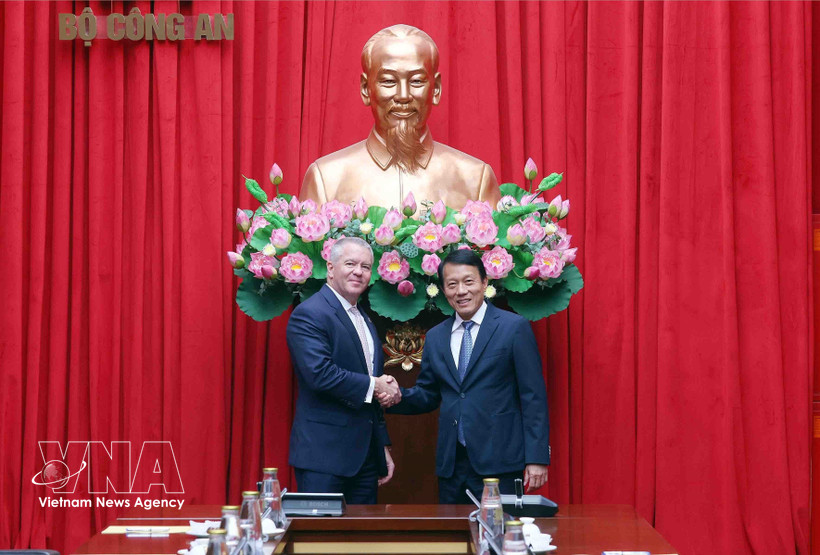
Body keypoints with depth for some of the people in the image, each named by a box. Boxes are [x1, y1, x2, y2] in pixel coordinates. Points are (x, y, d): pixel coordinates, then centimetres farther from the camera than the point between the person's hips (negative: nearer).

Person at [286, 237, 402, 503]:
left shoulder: (365, 321, 19)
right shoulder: (309, 314, -9)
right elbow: (320, 373, -23)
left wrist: (383, 448, 20)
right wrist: (373, 385, -14)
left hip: (365, 456, 8)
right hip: (324, 454, -8)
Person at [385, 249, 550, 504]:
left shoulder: (514, 328, -2)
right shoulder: (436, 337, 14)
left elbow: (533, 397, -5)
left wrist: (537, 458, -11)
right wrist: (398, 397, -4)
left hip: (498, 462, -4)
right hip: (451, 463, 5)